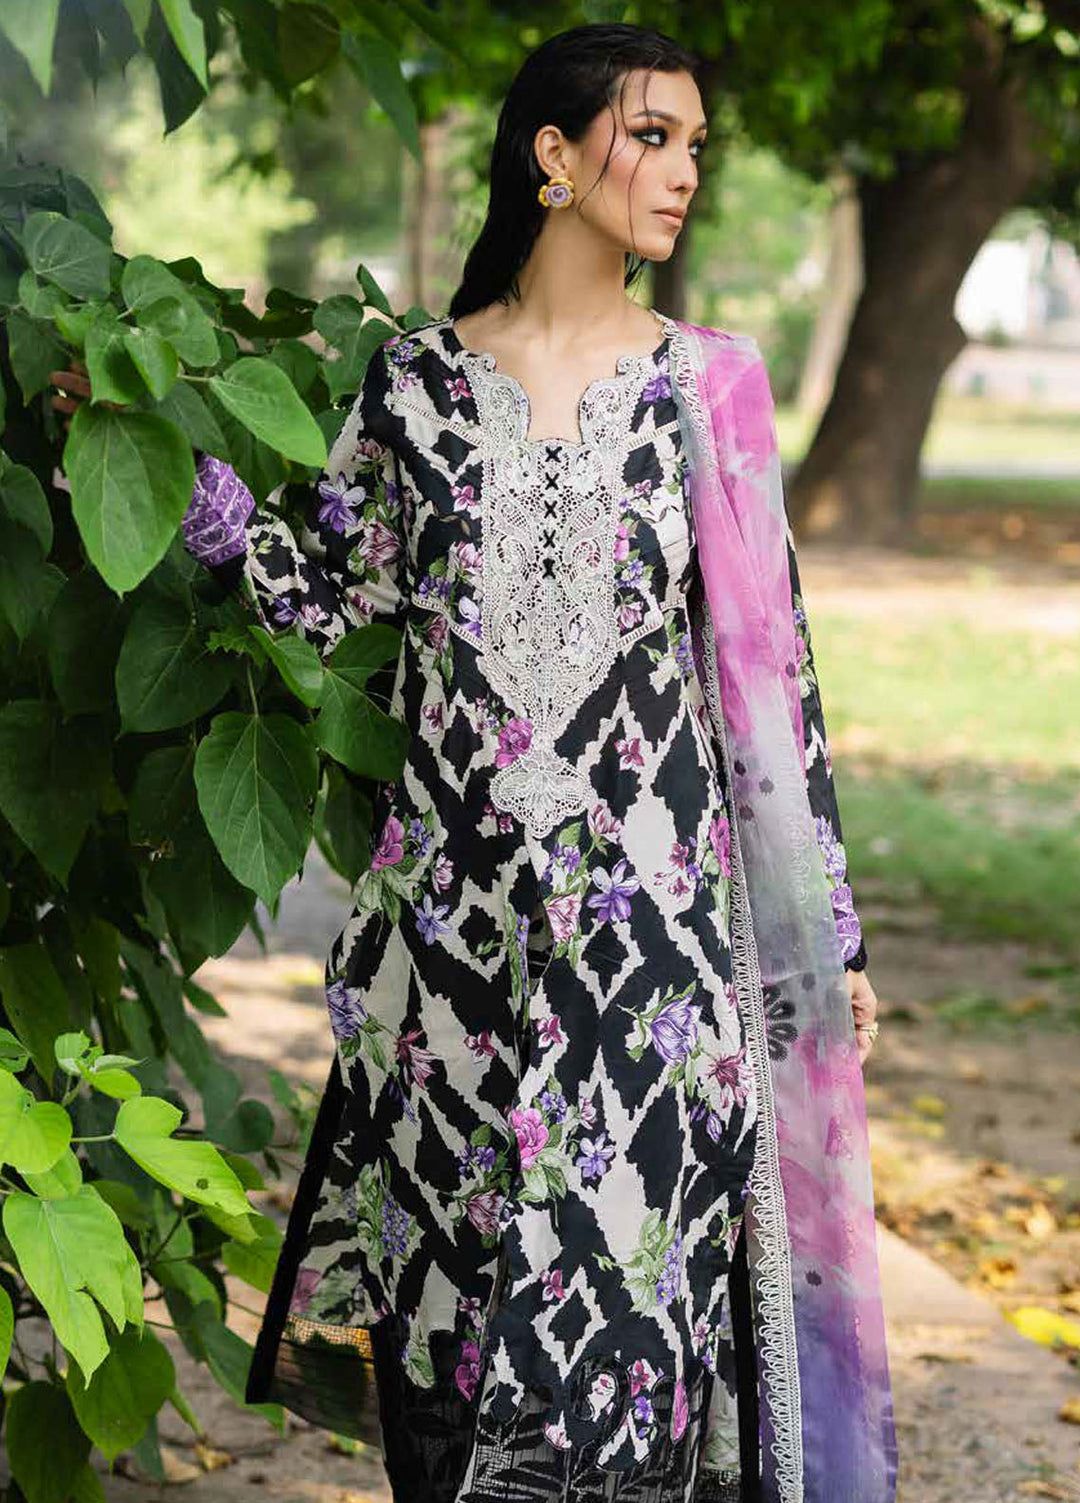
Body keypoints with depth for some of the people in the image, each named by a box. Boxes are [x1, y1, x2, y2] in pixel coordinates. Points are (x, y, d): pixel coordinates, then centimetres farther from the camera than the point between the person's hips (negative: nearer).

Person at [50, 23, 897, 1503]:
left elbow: (771, 661, 4)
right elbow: (331, 596, 8)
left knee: (626, 1277, -2)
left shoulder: (703, 385, 3)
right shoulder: (420, 380, 5)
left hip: (651, 911, -1)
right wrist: (201, 488, -6)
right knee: (456, 1264, 6)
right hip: (459, 909, 1)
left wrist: (829, 932, 3)